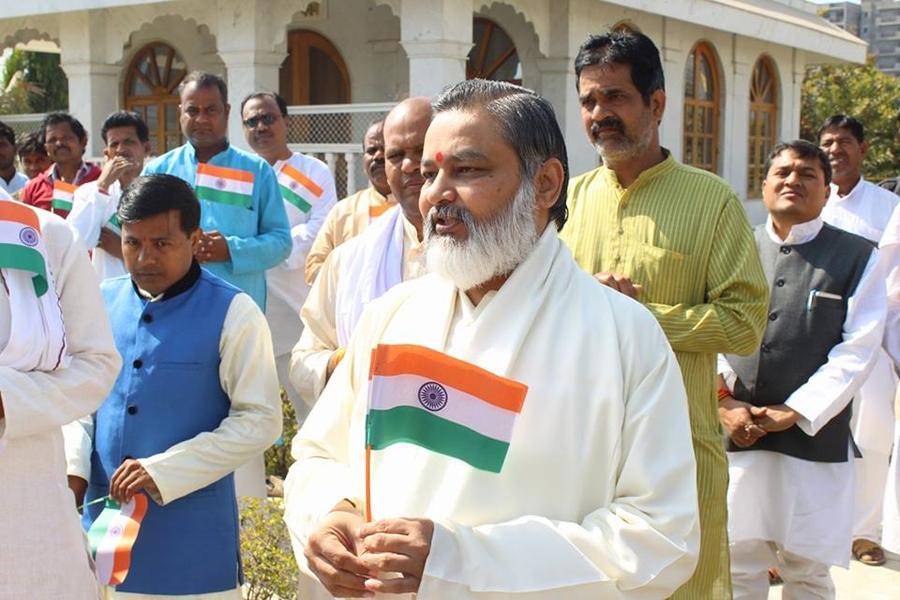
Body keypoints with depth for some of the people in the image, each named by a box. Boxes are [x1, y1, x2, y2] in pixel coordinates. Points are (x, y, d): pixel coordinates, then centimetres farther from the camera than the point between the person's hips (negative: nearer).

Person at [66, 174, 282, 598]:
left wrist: (164, 471, -17)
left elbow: (260, 421, -10)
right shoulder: (102, 301, 5)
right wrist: (72, 466, -7)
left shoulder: (232, 313, -8)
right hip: (101, 515, 4)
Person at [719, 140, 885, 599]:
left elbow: (856, 351, -4)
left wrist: (795, 413, -10)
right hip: (734, 438, 2)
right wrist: (725, 404, -8)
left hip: (814, 441, -1)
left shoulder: (858, 258, 4)